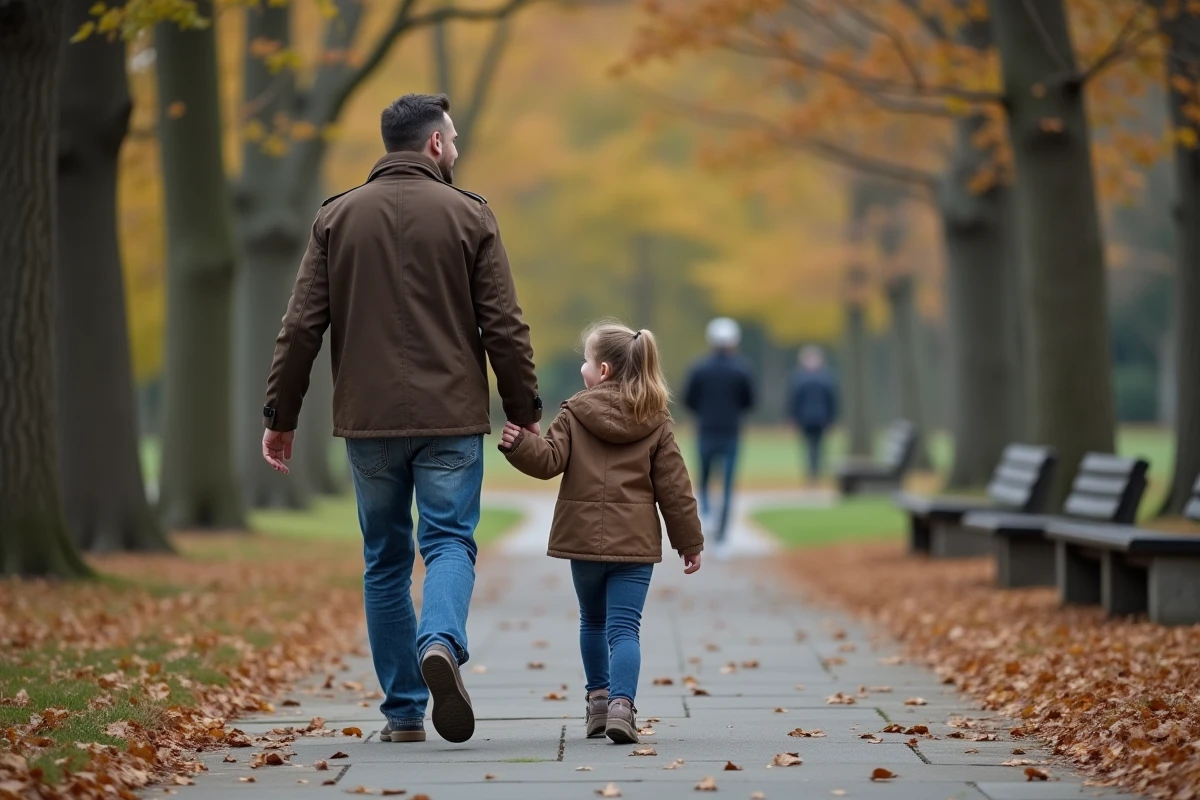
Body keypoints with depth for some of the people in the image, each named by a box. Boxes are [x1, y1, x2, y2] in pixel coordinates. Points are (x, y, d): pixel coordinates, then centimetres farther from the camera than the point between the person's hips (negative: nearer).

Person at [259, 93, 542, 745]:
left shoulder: (337, 217, 5)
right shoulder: (468, 216, -1)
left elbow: (301, 327, 2)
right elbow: (504, 328, -3)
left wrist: (280, 415, 8)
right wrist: (524, 411, 6)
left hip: (368, 422, 2)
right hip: (451, 419, -2)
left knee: (386, 559, 10)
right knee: (449, 541, 3)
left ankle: (403, 712, 10)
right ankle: (441, 641, -27)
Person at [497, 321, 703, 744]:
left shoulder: (574, 414, -2)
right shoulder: (655, 421, 2)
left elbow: (549, 460, -13)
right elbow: (674, 486, 3)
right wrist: (689, 540, 8)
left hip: (584, 537, 1)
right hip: (635, 542, 0)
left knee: (593, 621, 22)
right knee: (624, 628, -5)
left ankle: (599, 698, 28)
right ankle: (621, 703, -24)